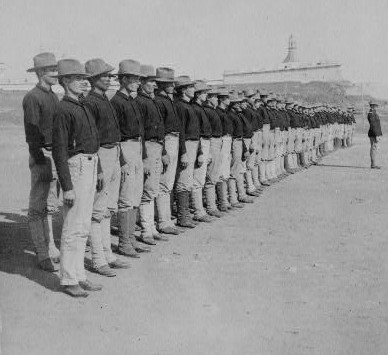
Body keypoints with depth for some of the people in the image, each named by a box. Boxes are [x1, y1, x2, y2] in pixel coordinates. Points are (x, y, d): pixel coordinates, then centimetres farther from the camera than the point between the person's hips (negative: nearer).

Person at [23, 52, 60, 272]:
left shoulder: (54, 97, 16)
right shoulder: (32, 98, -10)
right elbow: (32, 132, -15)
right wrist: (41, 162, -18)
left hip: (57, 154, 9)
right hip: (43, 156, -8)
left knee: (51, 206, 15)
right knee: (39, 208, -2)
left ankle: (51, 250, 24)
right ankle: (44, 256, 3)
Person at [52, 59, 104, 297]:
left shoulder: (83, 107, 14)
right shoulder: (64, 110, -14)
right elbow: (59, 150, -17)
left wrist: (99, 171, 19)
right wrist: (67, 186, -19)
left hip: (90, 165, 9)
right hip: (76, 167, -9)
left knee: (83, 226, 13)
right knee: (74, 227, -5)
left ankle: (79, 275, 22)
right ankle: (69, 280, 5)